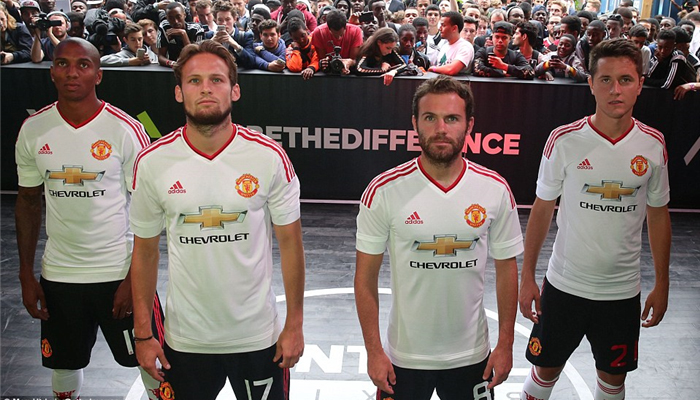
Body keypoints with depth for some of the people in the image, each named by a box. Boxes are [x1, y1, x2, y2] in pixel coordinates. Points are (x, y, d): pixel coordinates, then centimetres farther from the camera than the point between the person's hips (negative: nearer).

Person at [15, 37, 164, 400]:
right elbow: (28, 202, 9)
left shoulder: (126, 130, -11)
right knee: (64, 364, 16)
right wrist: (26, 275, 5)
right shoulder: (33, 131, 0)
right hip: (58, 274, 3)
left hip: (120, 271, -3)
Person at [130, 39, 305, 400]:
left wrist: (294, 325, -3)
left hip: (257, 336, -1)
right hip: (185, 339, 1)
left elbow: (289, 243, -4)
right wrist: (142, 333, 2)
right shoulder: (152, 162, -7)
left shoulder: (269, 157, -11)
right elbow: (145, 251, 2)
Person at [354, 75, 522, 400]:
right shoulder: (384, 191, -13)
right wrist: (373, 350, -7)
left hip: (472, 355, 2)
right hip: (404, 357, -1)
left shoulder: (495, 189, -7)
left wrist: (505, 344, 1)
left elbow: (506, 269, 2)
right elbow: (366, 276, -7)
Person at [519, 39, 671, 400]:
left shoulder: (653, 145, -4)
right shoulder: (564, 140, -11)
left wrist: (662, 284, 8)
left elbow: (658, 215, 6)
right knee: (546, 370, 10)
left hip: (622, 289, 2)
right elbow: (542, 209, -2)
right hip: (564, 284, -2)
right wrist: (527, 277, -1)